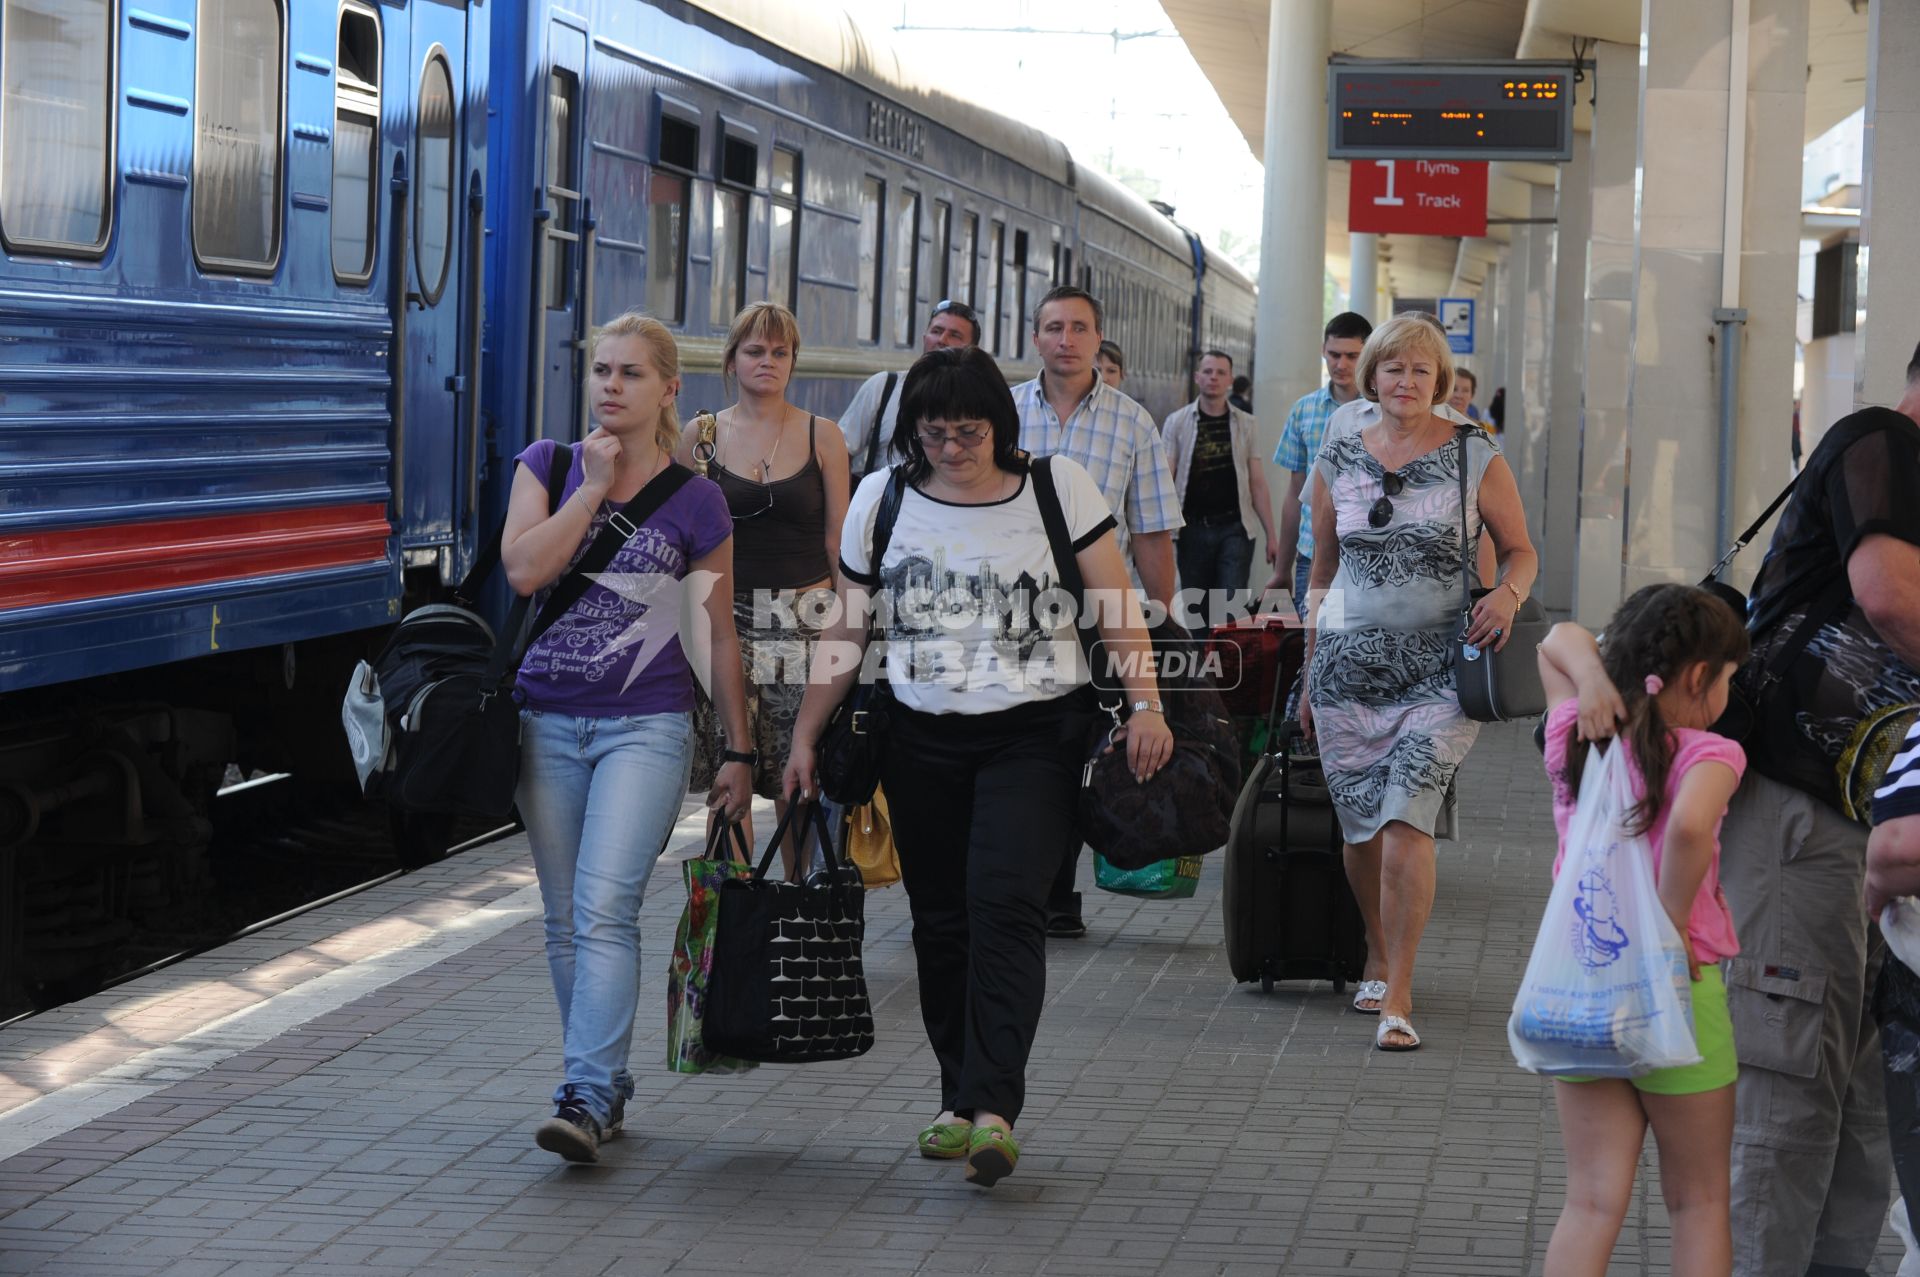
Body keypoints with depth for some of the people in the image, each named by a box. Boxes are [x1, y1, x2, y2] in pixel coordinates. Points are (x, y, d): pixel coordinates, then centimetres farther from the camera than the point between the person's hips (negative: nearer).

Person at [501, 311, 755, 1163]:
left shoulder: (695, 502, 1)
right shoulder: (547, 465, 7)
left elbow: (719, 635, 7)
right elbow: (523, 569, -10)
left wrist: (738, 752, 7)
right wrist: (594, 486, -10)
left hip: (646, 725, -3)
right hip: (546, 721, 3)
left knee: (605, 907, -17)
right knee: (565, 922, 8)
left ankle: (587, 1097, -19)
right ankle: (607, 1086, 20)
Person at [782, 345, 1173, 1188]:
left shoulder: (1059, 487, 0)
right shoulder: (881, 500, 6)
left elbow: (1118, 607, 0)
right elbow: (846, 632, 12)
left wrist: (1145, 705, -10)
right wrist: (805, 735, 9)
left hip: (1035, 736, -3)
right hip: (922, 740, 3)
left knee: (1006, 906, -16)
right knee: (940, 921, 5)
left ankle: (993, 1108, -21)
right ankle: (959, 1102, 15)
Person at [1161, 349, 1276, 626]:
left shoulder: (1245, 425, 7)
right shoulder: (1176, 423, 4)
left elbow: (1257, 484, 7)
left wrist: (1271, 536, 2)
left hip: (1235, 529, 0)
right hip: (1193, 529, 0)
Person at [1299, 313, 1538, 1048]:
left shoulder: (1476, 458, 2)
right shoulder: (1338, 462, 9)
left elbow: (1520, 551, 9)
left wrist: (1507, 595, -14)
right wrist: (1310, 676, 17)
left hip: (1439, 670, -3)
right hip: (1349, 666, 3)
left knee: (1406, 821, -16)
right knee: (1360, 828, 6)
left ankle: (1397, 994, -11)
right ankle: (1379, 959, 30)